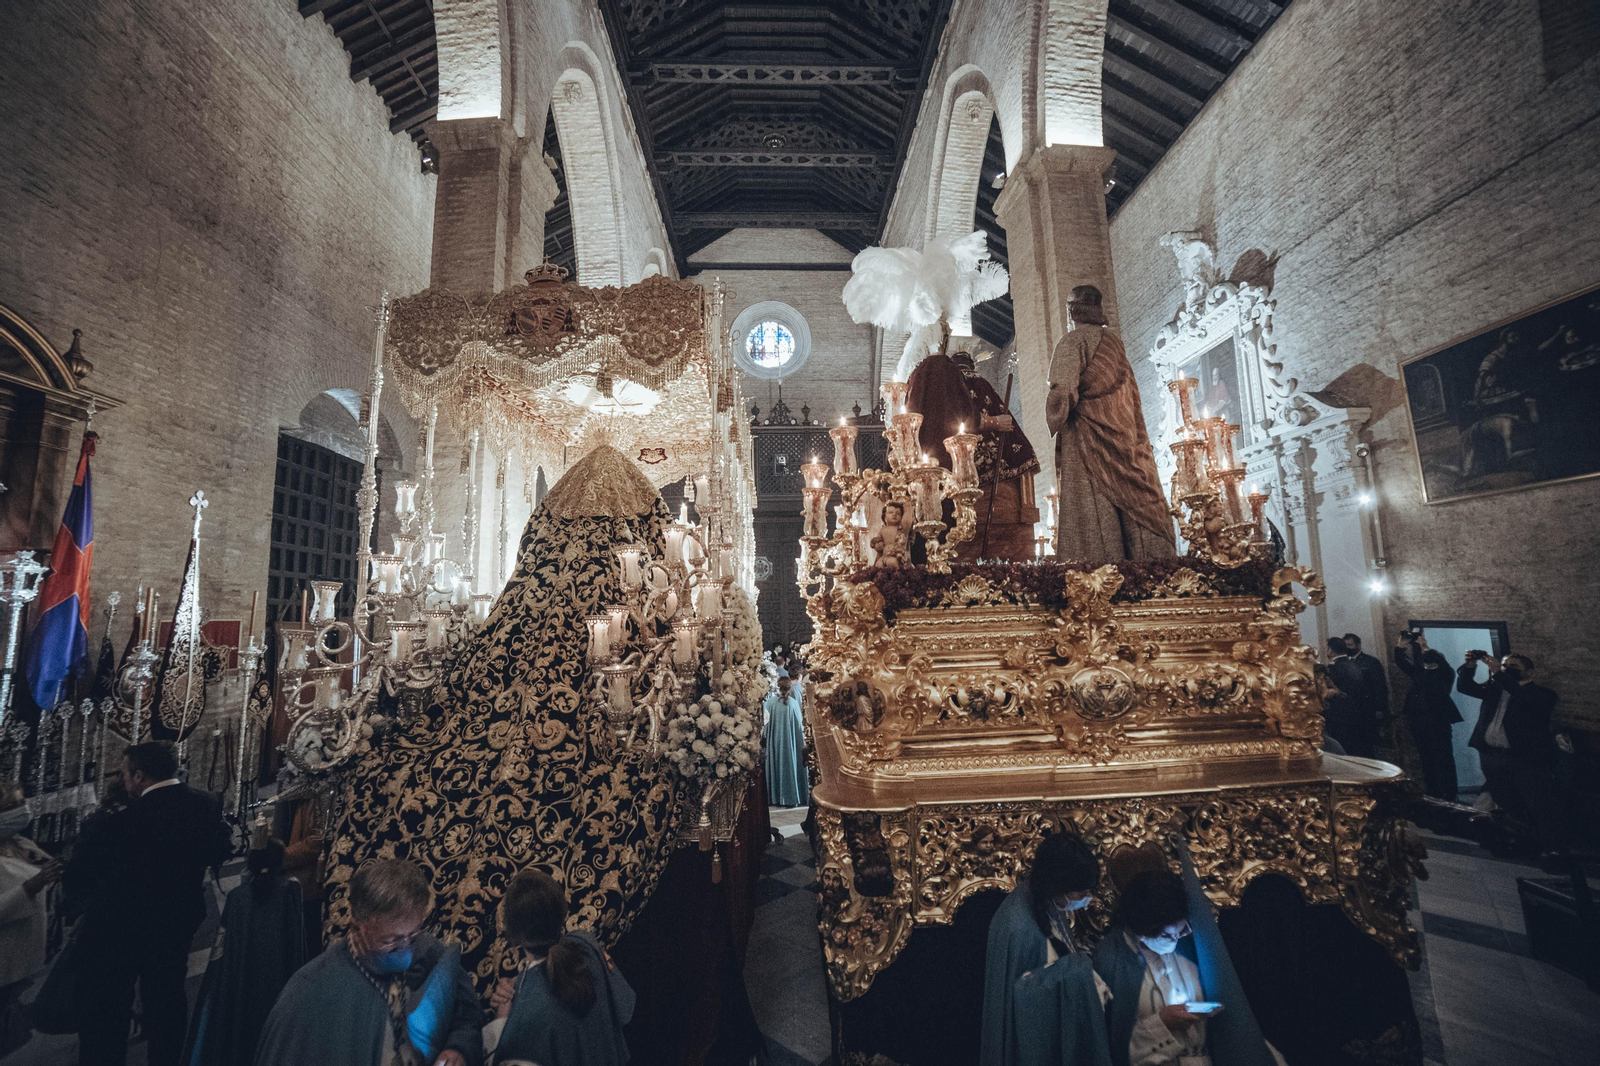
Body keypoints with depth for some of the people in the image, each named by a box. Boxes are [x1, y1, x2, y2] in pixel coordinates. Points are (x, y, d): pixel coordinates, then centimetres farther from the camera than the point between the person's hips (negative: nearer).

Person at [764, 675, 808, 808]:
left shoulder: (771, 701, -9)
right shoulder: (793, 703, -9)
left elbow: (767, 721, -2)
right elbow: (799, 724, -3)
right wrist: (803, 742, 5)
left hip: (775, 741, 1)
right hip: (790, 741, -1)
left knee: (777, 767, 11)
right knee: (791, 766, 9)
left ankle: (777, 798, 16)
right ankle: (792, 798, 12)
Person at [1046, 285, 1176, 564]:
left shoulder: (1072, 342, -5)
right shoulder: (1114, 340, 14)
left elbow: (1063, 390, -18)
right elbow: (1131, 391, 16)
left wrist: (1055, 423, -4)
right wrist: (1136, 435, 20)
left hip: (1087, 435, -6)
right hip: (1124, 432, 6)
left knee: (1093, 505, -7)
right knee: (1135, 500, 6)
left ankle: (1097, 561, -9)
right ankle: (1148, 556, 6)